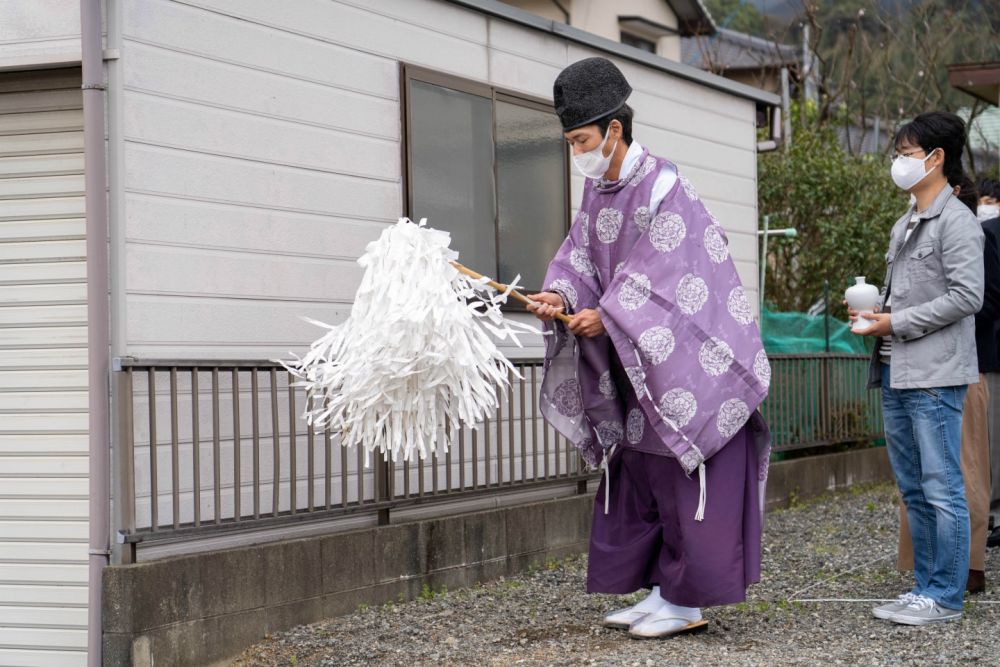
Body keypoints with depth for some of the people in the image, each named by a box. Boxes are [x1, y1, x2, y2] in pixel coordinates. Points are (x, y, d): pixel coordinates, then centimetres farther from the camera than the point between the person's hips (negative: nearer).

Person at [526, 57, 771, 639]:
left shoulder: (662, 188, -18)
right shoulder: (598, 190, 9)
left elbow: (654, 277, -22)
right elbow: (581, 254, 5)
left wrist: (606, 317, -20)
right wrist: (562, 294, -14)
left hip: (687, 363, -9)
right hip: (639, 368, 9)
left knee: (686, 482, -4)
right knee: (636, 477, 13)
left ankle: (689, 602, 2)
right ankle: (661, 591, 21)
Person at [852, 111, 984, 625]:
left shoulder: (956, 222, -8)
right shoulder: (903, 226, 19)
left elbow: (967, 296, -16)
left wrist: (897, 323, -14)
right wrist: (875, 313, 6)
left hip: (935, 375, -9)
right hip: (896, 372, 9)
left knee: (942, 488, -5)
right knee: (913, 490, 12)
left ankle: (945, 597, -1)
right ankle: (925, 586, 19)